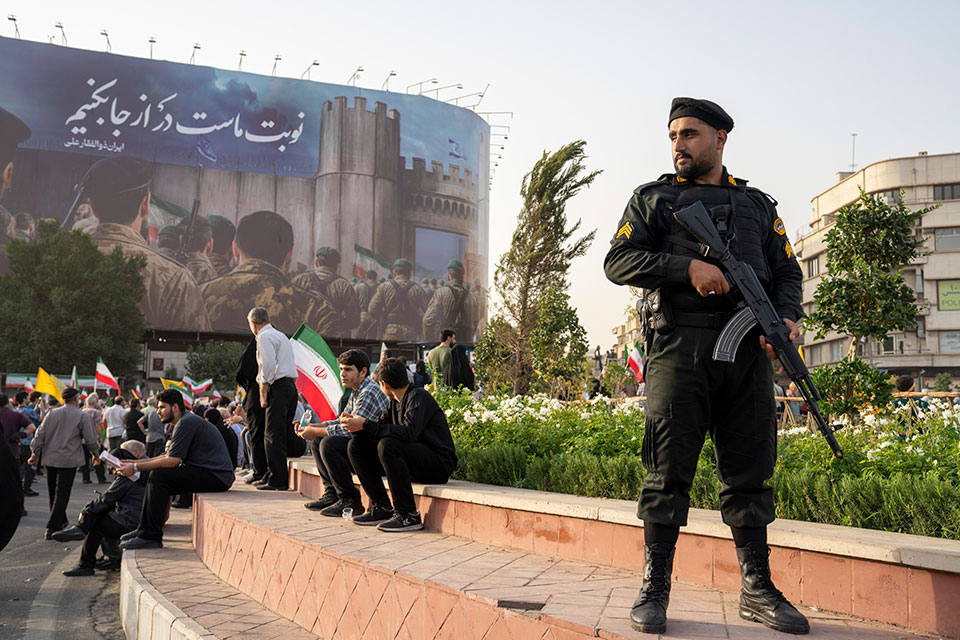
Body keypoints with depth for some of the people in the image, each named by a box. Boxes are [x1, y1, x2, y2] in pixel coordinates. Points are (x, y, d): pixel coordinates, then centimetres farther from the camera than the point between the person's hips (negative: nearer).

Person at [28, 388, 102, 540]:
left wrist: (36, 454, 15)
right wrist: (96, 455, 11)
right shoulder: (81, 416, -6)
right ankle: (52, 528, -7)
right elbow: (91, 439, -4)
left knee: (53, 493, 17)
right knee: (62, 494, -2)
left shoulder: (51, 413, 6)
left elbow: (40, 435, 6)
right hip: (68, 460, -5)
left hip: (49, 459, 5)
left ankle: (60, 522, 31)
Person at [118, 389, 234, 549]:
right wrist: (133, 463, 12)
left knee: (159, 476, -19)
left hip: (216, 476, -11)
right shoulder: (185, 421, 18)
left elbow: (172, 461, -19)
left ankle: (151, 536, -14)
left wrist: (136, 467, -11)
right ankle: (144, 529, 13)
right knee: (156, 475, 11)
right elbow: (168, 456, 18)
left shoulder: (187, 423, -15)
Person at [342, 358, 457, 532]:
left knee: (387, 445, -33)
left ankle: (408, 515, -24)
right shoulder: (395, 403, 13)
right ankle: (382, 508, 1)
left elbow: (408, 433, -30)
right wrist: (355, 423, -9)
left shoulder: (419, 397, -15)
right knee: (356, 446, 2)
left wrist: (366, 424, -28)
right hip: (414, 463, 9)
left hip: (439, 464, -9)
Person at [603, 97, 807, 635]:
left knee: (749, 471, 6)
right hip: (679, 346, -2)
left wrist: (787, 318, -4)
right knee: (669, 471, -3)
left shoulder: (758, 204, 20)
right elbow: (619, 261, 3)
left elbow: (788, 272, 17)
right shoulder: (653, 198, 14)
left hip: (748, 349, 3)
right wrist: (688, 267, -11)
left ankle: (758, 589, 16)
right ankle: (655, 589, 6)